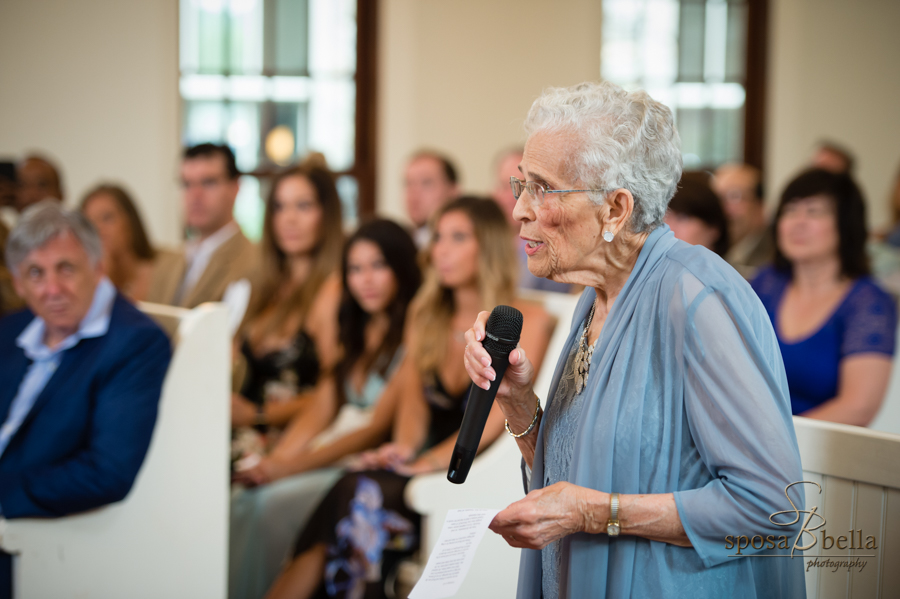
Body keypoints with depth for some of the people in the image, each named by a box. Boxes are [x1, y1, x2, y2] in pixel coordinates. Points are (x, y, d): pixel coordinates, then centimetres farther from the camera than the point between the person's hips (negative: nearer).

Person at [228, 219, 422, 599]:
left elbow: (376, 428, -13)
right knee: (242, 499, -18)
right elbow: (322, 409, 14)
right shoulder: (358, 332, 19)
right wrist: (275, 460, -4)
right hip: (330, 452, 7)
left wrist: (292, 466, -18)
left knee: (274, 500, -28)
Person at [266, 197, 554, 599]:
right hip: (426, 470, 5)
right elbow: (412, 392, 9)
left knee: (364, 491, -29)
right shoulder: (427, 317, 19)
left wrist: (430, 461, -23)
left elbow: (496, 413, -10)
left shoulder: (527, 321, 0)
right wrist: (403, 447, -12)